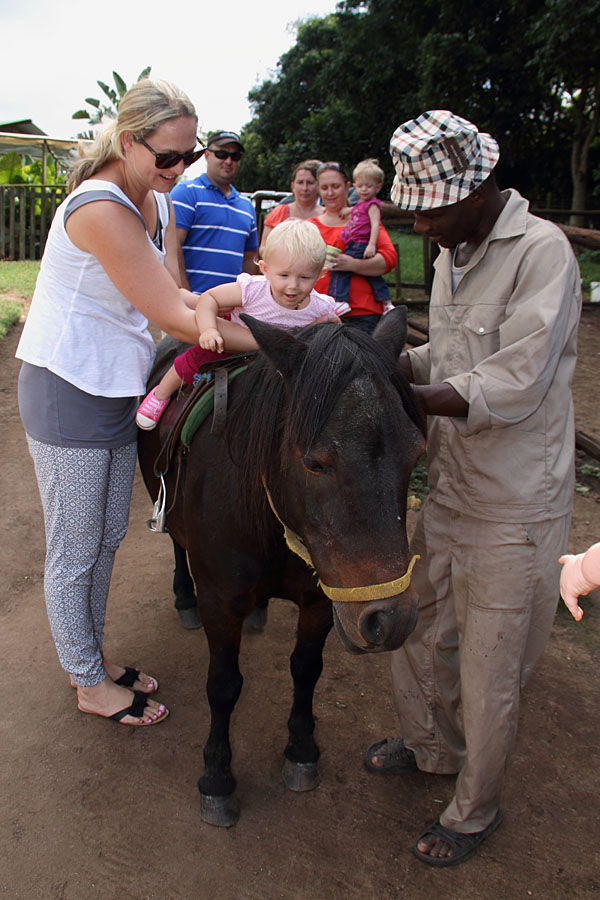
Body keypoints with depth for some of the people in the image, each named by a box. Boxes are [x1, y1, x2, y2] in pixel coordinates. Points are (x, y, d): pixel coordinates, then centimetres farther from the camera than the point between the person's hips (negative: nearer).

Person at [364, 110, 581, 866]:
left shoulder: (542, 251, -18)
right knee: (414, 630, 21)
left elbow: (513, 387, -25)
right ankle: (431, 747, 48)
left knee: (487, 674, 9)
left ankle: (475, 810, 34)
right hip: (448, 491, 8)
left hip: (513, 511, -7)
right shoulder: (452, 254, 7)